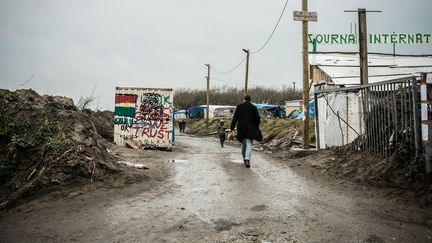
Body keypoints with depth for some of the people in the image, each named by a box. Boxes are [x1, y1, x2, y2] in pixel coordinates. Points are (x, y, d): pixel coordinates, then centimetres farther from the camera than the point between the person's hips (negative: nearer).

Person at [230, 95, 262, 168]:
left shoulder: (239, 107, 0)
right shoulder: (254, 107, -2)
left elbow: (235, 118, -1)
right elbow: (258, 119, 0)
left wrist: (232, 128, 1)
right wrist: (256, 127, 16)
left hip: (241, 129, 2)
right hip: (250, 129, -2)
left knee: (243, 144, 18)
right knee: (249, 144, -4)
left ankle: (244, 158, 26)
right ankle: (247, 159, -21)